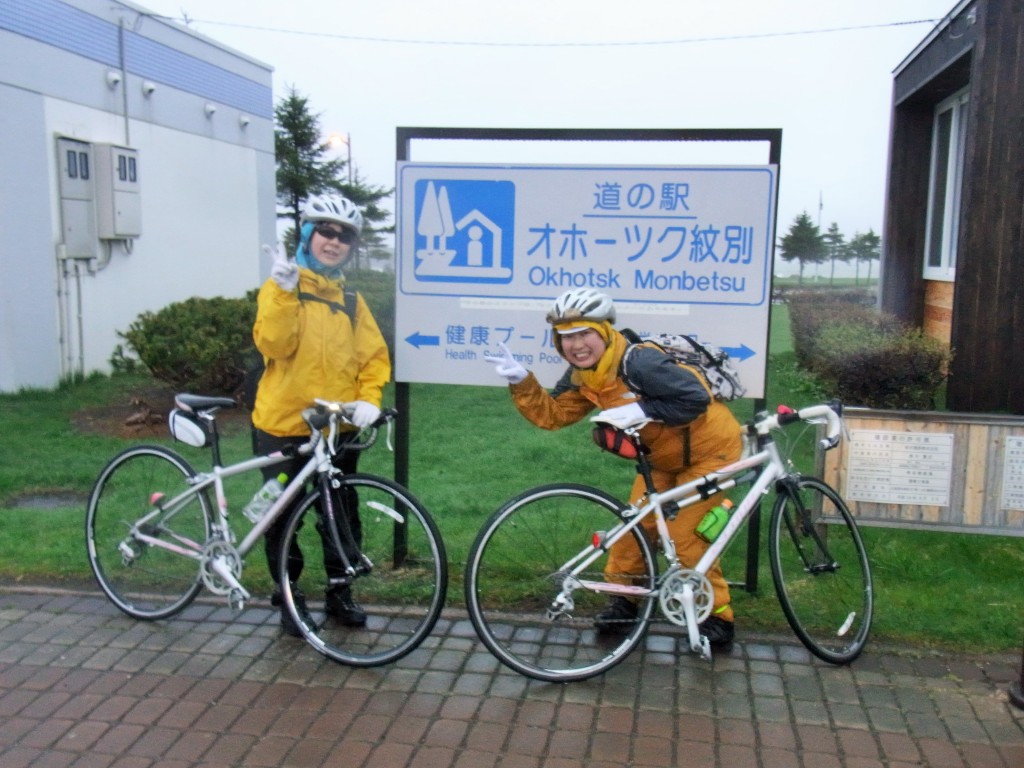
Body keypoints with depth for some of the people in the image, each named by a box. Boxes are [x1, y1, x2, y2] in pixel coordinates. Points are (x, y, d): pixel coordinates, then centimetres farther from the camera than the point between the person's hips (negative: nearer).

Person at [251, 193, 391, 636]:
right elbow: (274, 345, -19)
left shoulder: (350, 299, 9)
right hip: (284, 425, -4)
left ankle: (339, 592, 29)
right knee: (283, 517, 7)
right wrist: (285, 291, -28)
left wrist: (368, 399, -9)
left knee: (342, 516, 12)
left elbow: (374, 355, 6)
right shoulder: (281, 287, -3)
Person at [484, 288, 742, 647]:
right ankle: (624, 601, 24)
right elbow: (551, 414, -2)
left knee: (683, 536, -6)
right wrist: (520, 381, -14)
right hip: (664, 455, 8)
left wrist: (640, 410, -37)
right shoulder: (582, 376, -5)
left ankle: (718, 618, 12)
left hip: (708, 449, -8)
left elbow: (696, 398, -33)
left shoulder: (639, 361, -31)